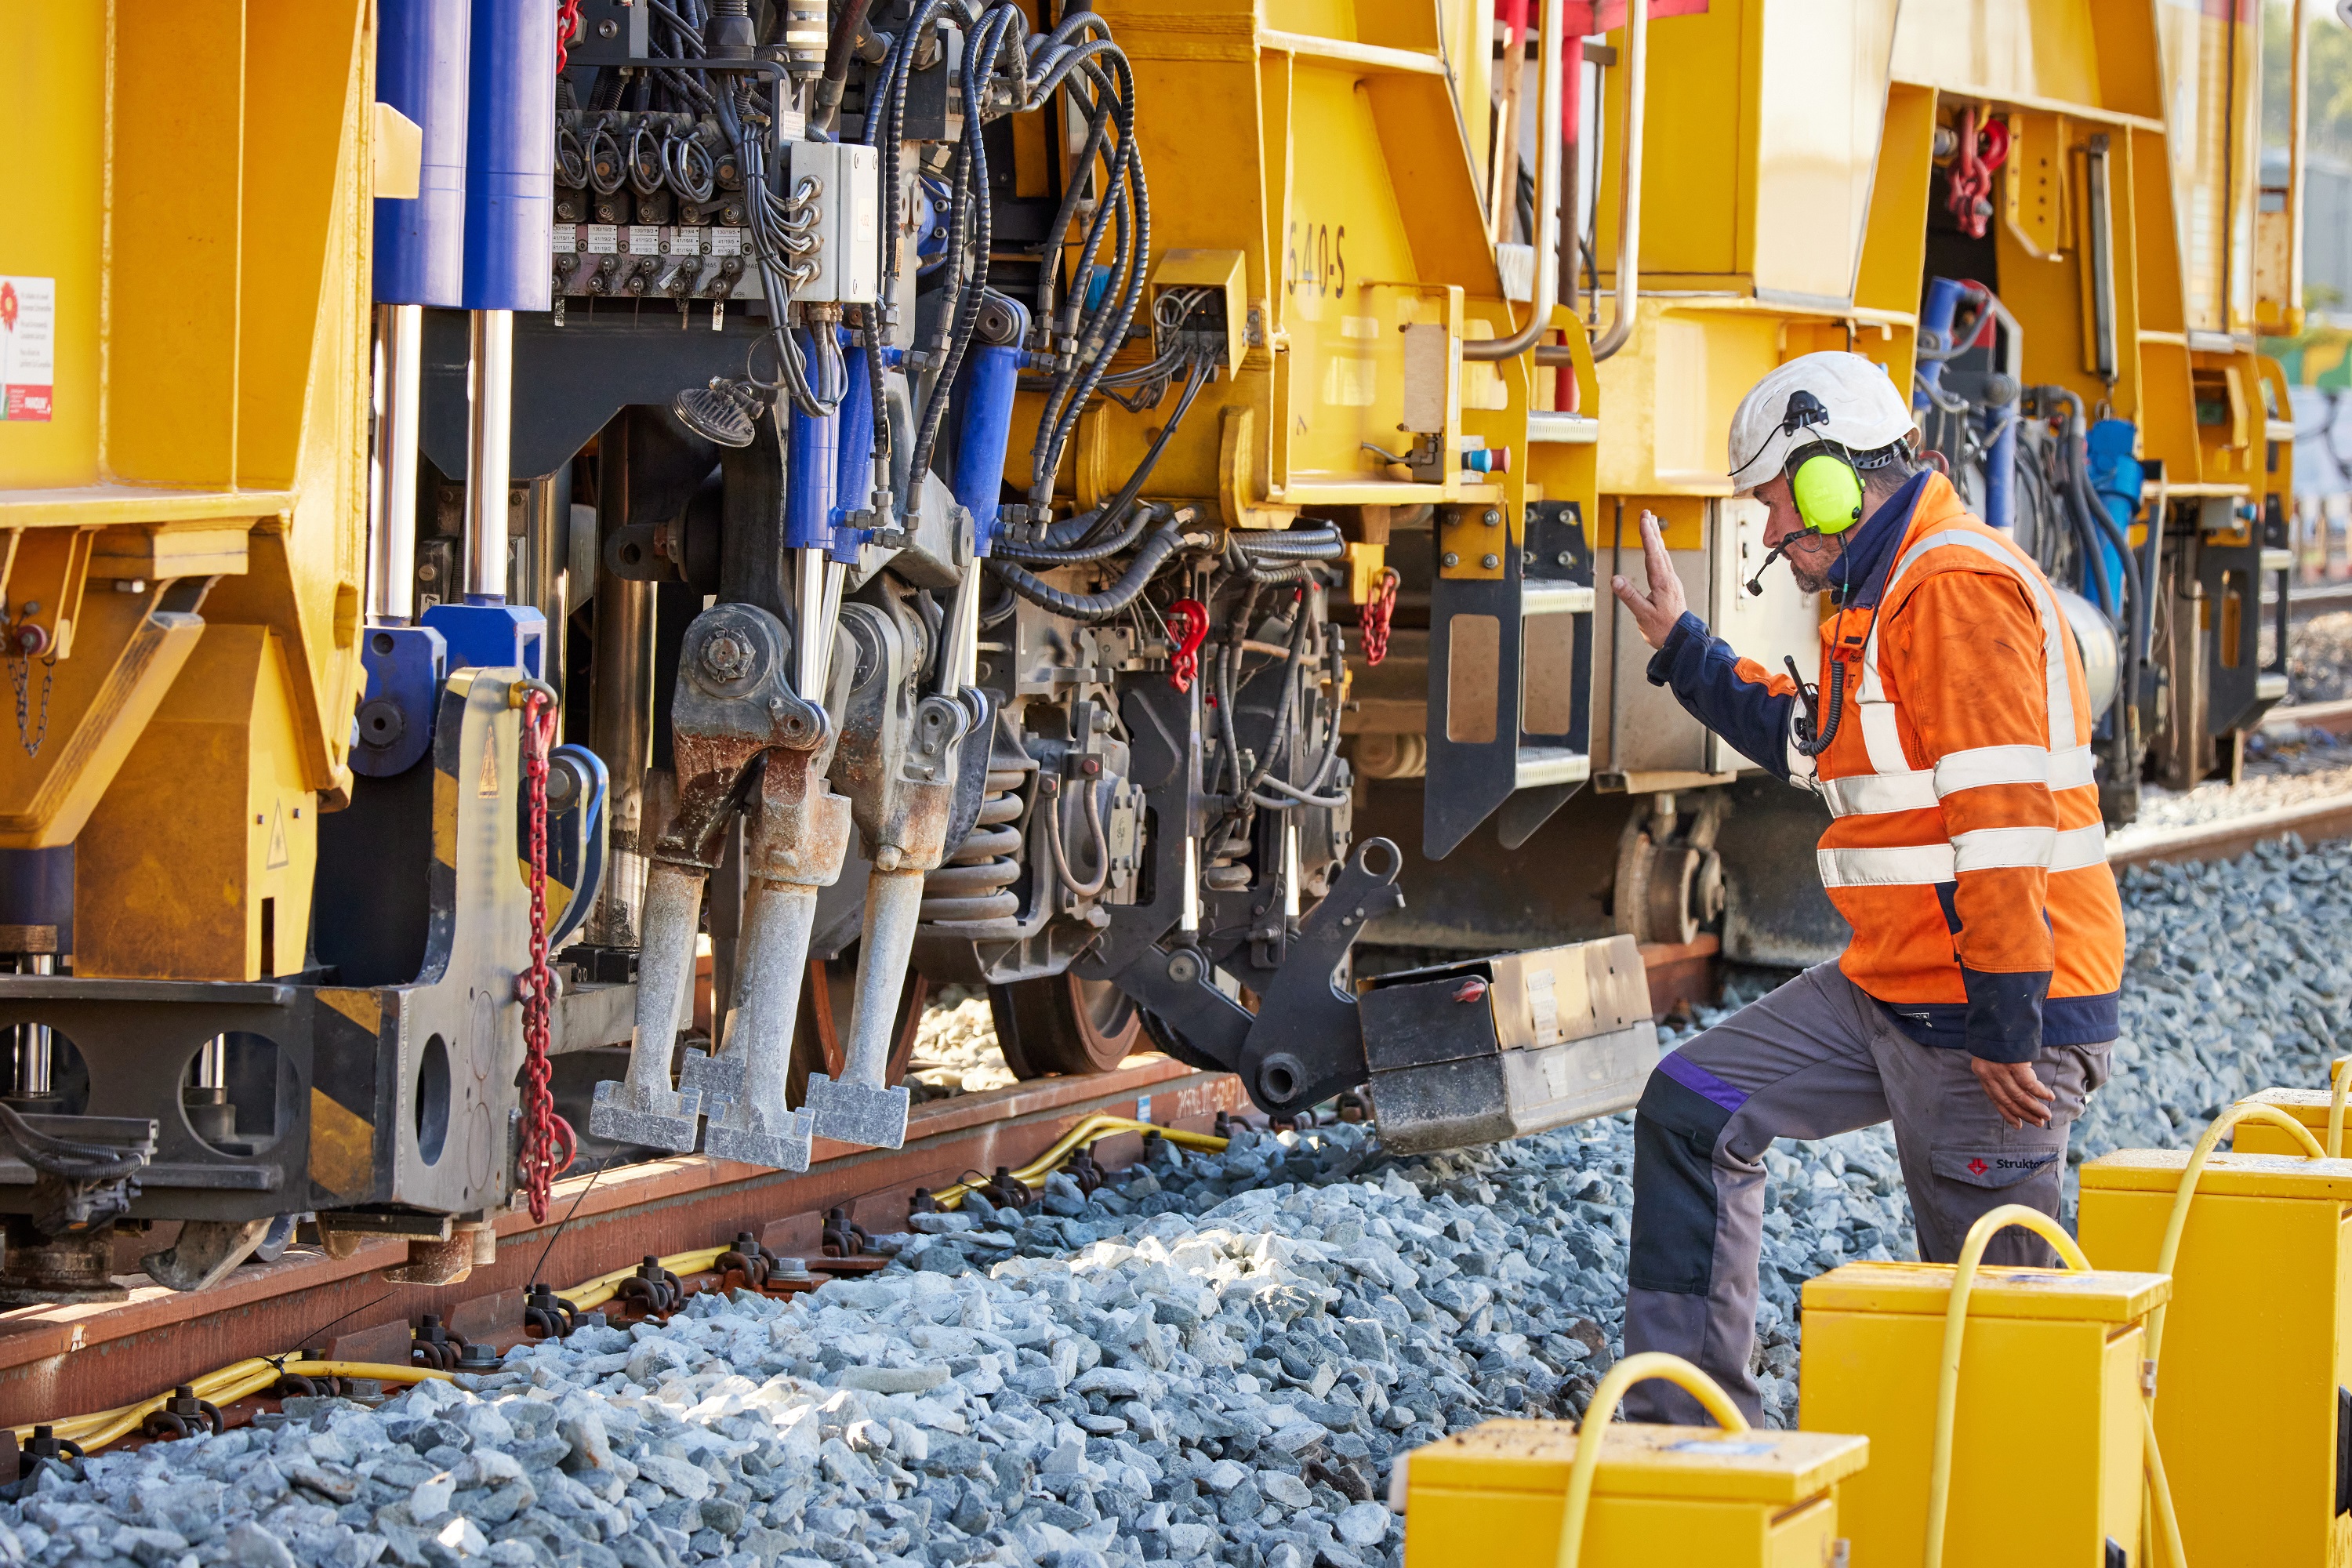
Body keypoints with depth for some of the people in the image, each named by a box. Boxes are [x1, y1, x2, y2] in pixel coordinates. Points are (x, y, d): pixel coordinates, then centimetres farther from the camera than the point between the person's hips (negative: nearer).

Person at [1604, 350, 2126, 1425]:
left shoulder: (1959, 588, -17)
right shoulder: (1881, 592, 17)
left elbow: (2003, 817, -24)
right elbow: (1817, 745, 35)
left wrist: (2004, 1028, -25)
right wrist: (1682, 650, 33)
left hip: (1985, 1011, -10)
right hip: (1889, 991, 10)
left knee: (1991, 1295, -4)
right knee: (1694, 1108, 9)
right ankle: (1687, 1419, 11)